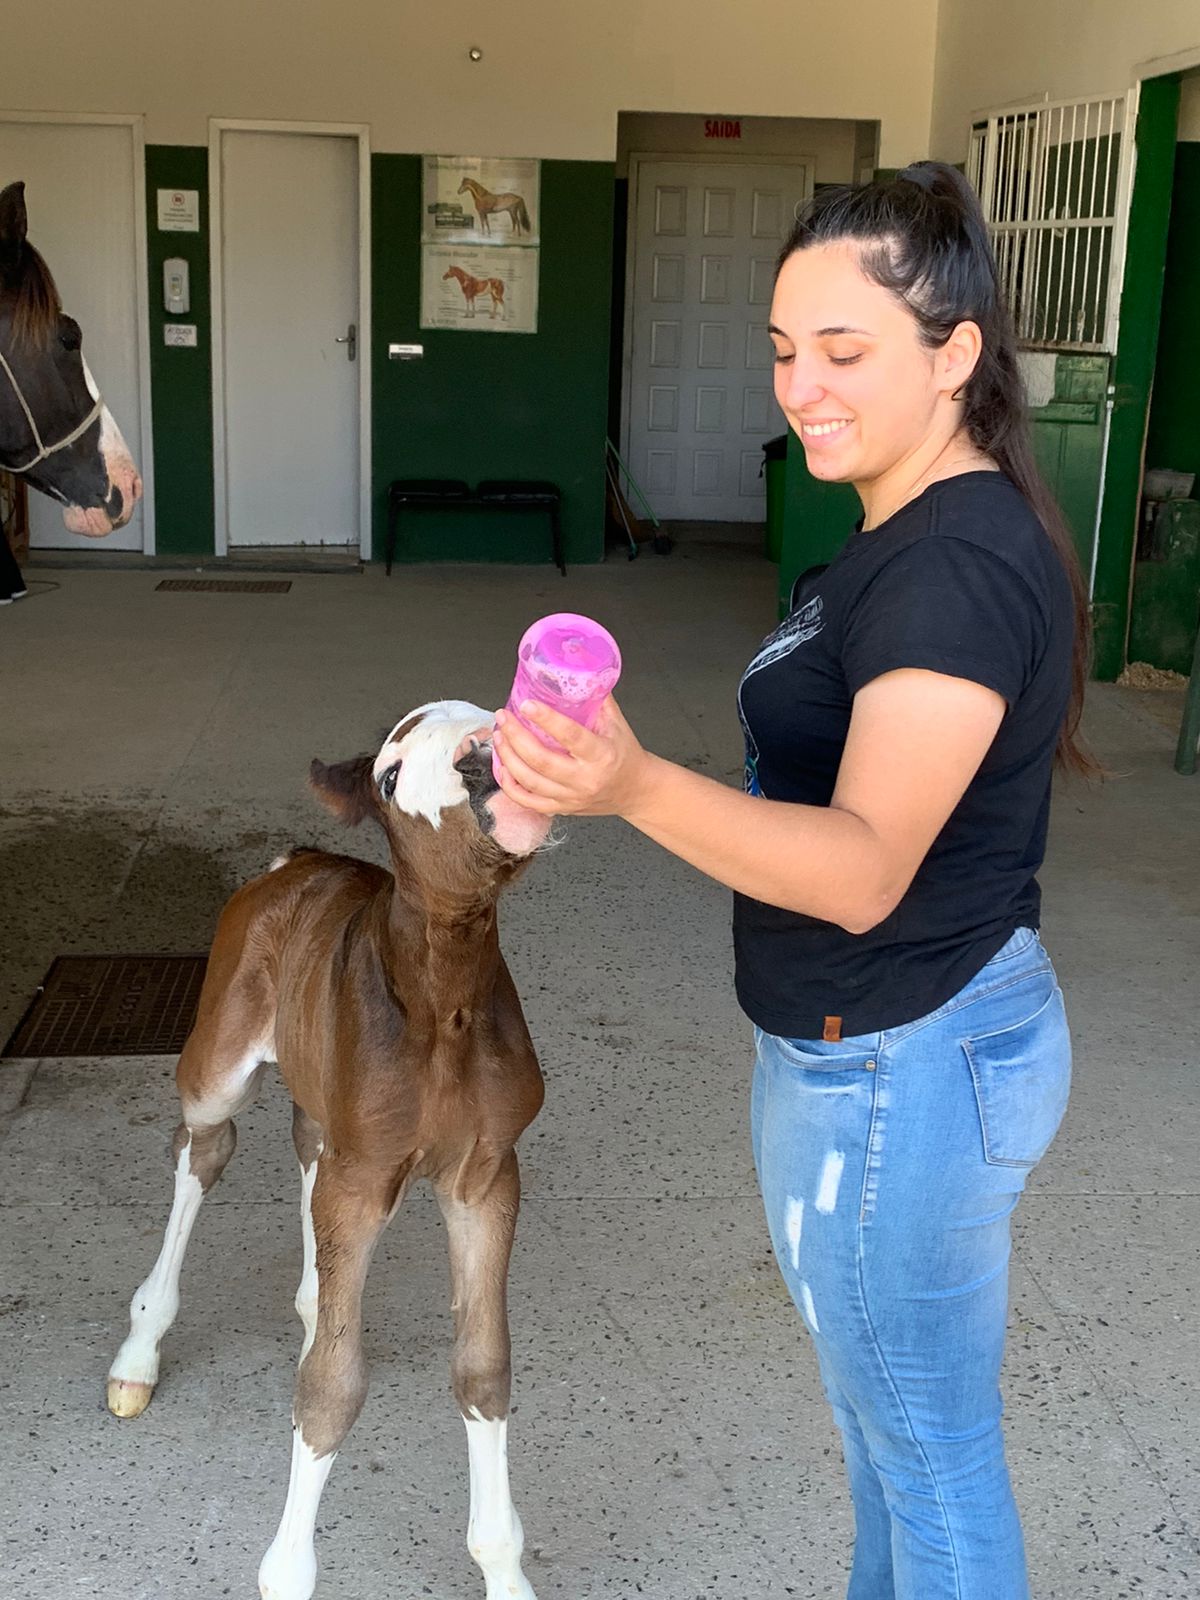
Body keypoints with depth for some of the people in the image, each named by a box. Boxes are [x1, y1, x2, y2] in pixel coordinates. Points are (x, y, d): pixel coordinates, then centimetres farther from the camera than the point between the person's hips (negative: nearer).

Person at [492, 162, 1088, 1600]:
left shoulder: (960, 563, -25)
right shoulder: (912, 532, 8)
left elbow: (864, 868, -33)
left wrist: (636, 788, -47)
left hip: (900, 1070, -10)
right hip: (874, 1052, 10)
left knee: (930, 1454, 9)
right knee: (888, 1413, 27)